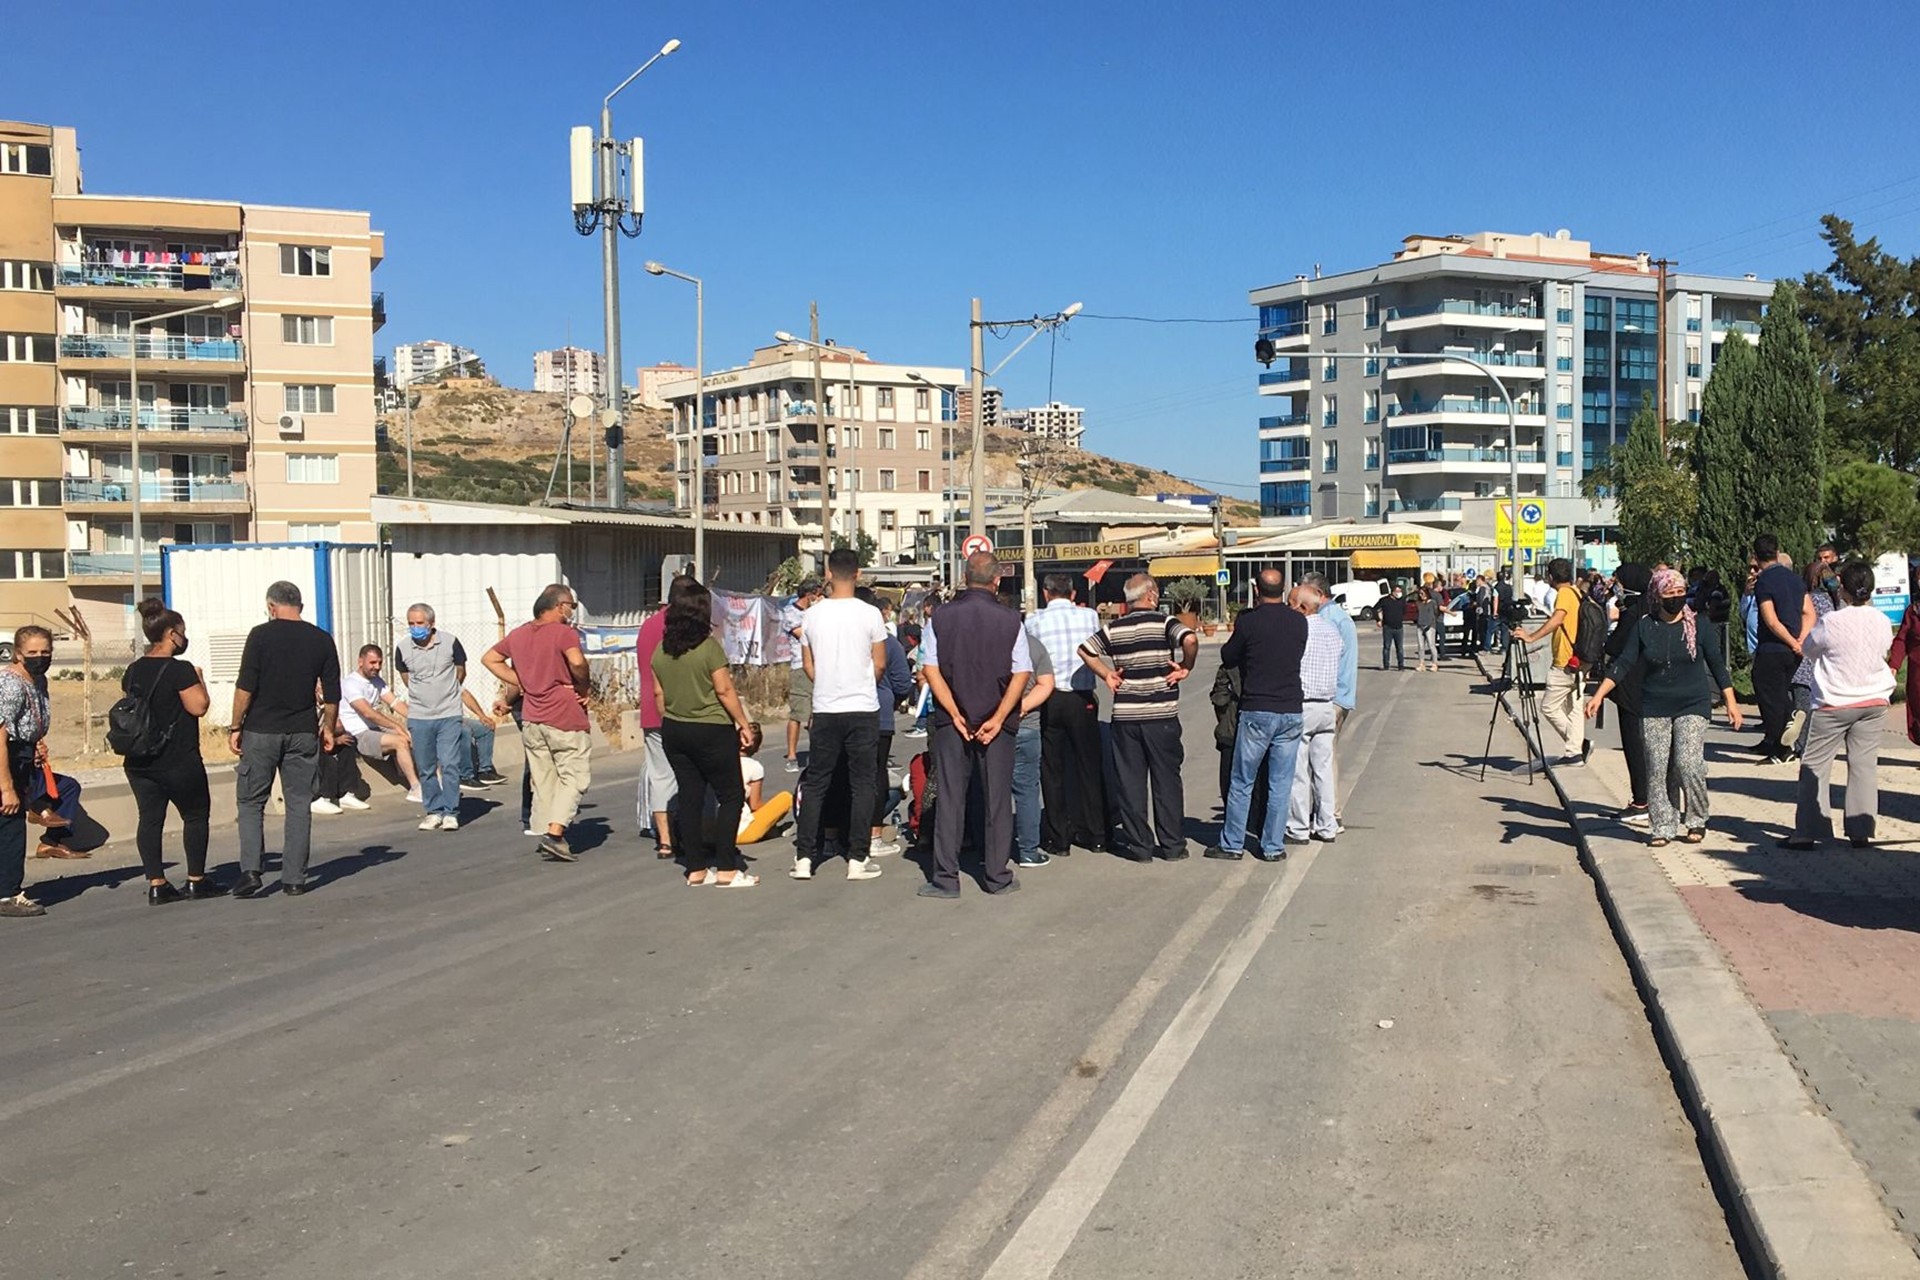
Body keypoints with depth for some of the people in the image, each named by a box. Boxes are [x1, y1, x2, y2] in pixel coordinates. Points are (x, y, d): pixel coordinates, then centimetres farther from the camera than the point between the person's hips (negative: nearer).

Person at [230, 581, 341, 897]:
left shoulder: (261, 635, -6)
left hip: (261, 730, -2)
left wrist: (235, 727, -1)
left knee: (251, 802, 8)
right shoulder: (322, 640, 4)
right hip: (303, 733, 2)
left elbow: (245, 687, -9)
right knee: (299, 805, 7)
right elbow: (332, 694, 6)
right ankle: (294, 879, 6)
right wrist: (328, 728, 19)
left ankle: (251, 871, -4)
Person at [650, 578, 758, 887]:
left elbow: (659, 693, 9)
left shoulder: (661, 650, 3)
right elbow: (724, 690, -13)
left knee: (690, 798, 10)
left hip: (674, 731, 6)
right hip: (712, 731, -6)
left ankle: (696, 868, 12)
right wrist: (744, 723, -4)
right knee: (731, 796, 2)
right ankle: (726, 869, -2)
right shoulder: (709, 647, -14)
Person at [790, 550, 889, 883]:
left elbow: (807, 666, 8)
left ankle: (804, 858, 8)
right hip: (863, 709, -2)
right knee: (861, 783, 6)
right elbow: (880, 665, -1)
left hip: (825, 709, 2)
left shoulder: (811, 615, -1)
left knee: (815, 783, 10)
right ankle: (857, 859, 6)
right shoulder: (869, 614, -7)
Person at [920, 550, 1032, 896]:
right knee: (997, 800, 8)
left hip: (951, 721, 1)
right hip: (997, 724, -1)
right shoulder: (1010, 620, -5)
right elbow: (1021, 674, -8)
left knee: (949, 799, 5)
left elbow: (931, 670, -4)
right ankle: (998, 877, 13)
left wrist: (956, 715, -6)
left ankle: (946, 879, 6)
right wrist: (997, 719, -8)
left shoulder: (940, 616, -2)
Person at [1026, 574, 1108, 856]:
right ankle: (1096, 836, 15)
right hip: (1082, 700, 1)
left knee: (1052, 771, 7)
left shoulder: (1034, 622, -3)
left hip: (1049, 701, -1)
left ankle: (1058, 838, 9)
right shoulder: (1090, 615, 1)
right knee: (1089, 766, 10)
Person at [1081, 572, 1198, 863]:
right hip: (1161, 715, -2)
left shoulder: (1114, 628, 6)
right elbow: (1190, 639, -22)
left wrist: (1107, 675, 11)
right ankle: (1172, 846, 12)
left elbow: (1085, 650, 8)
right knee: (1166, 781, 7)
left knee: (1130, 783, 8)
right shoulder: (1164, 621, -6)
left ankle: (1140, 846, 11)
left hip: (1125, 716, 2)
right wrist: (1186, 667, -8)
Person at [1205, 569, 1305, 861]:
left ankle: (1231, 844, 11)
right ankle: (1273, 847, 12)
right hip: (1291, 711, 3)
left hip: (1256, 711, -3)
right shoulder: (1299, 623, 2)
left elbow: (1228, 659, 3)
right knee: (1280, 784, 8)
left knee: (1242, 782, 6)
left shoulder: (1248, 621, -9)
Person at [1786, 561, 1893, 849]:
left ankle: (1807, 833, 2)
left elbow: (1809, 648, 1)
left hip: (1835, 704, -4)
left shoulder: (1832, 623, -15)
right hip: (1875, 702, 4)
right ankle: (1861, 831, 9)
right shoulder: (1882, 622, -3)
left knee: (1814, 766, 3)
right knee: (1864, 765, 9)